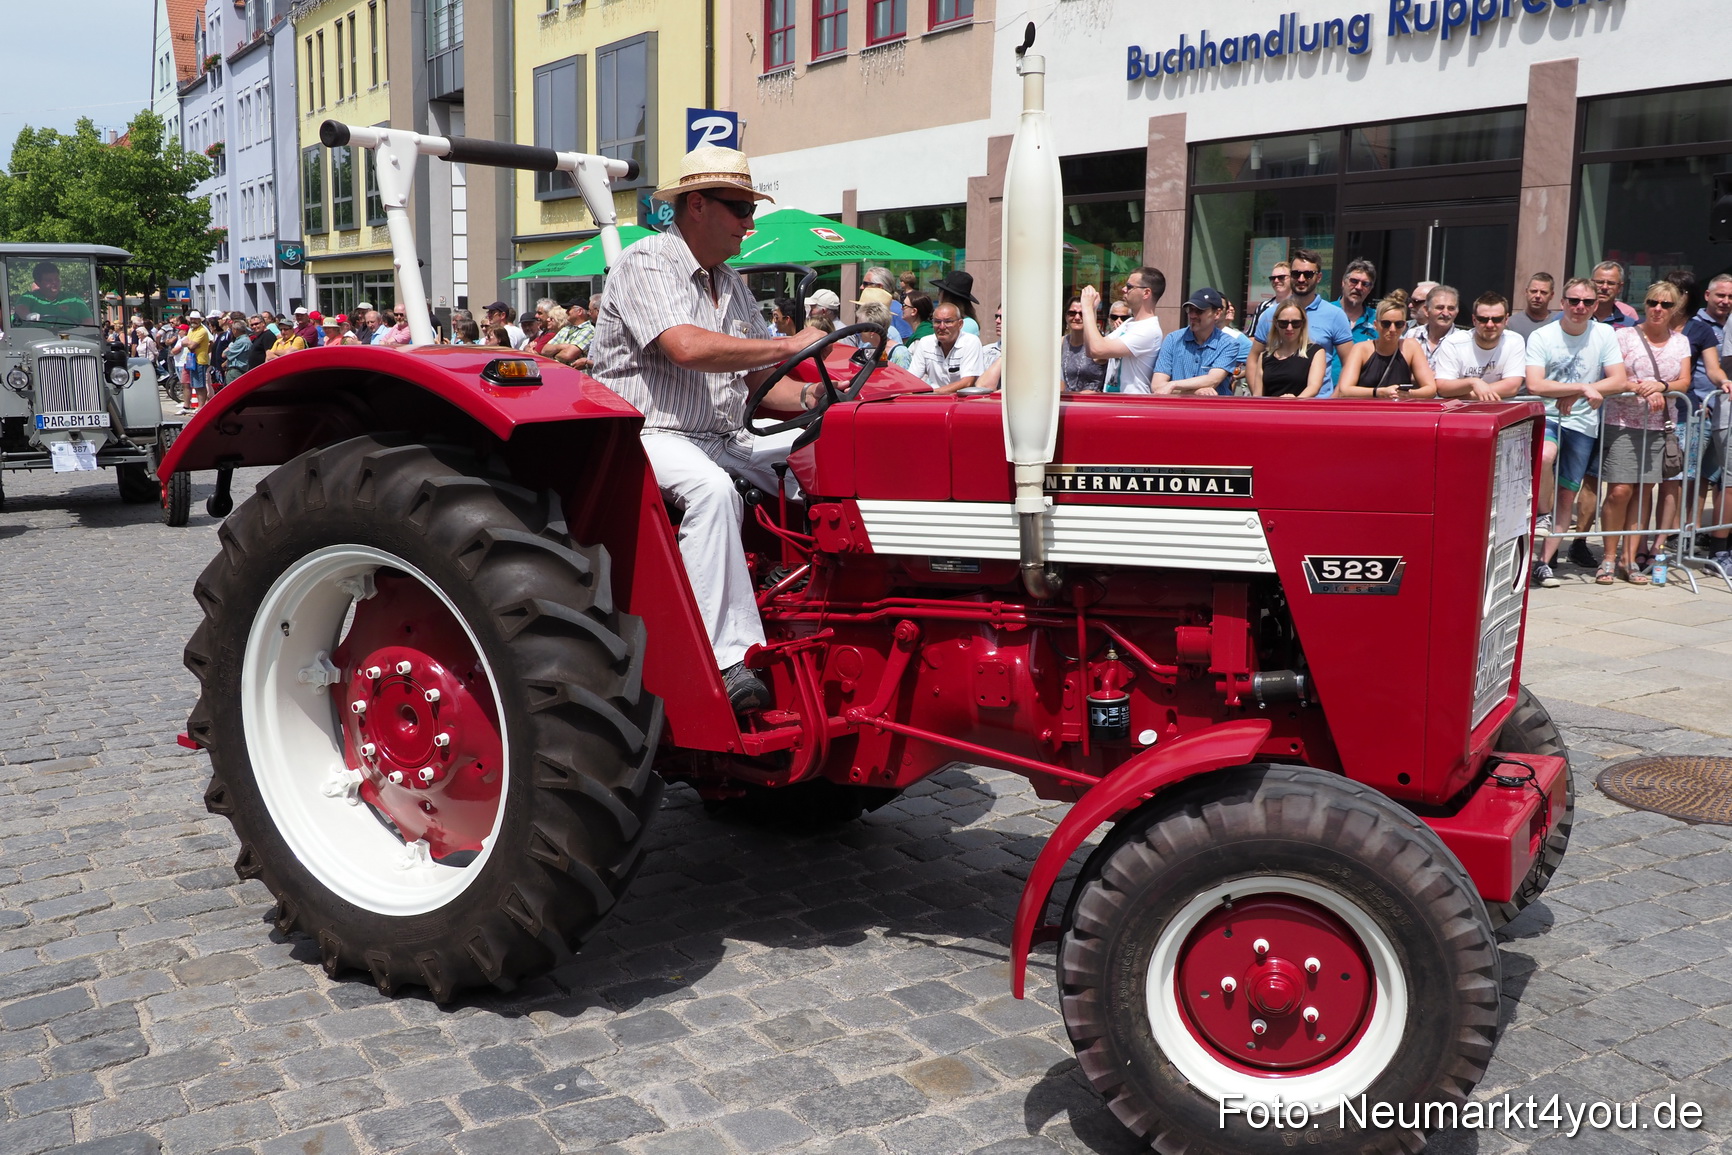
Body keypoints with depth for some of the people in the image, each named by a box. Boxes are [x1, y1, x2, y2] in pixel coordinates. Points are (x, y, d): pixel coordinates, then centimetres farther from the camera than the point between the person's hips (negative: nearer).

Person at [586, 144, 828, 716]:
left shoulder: (732, 286, 20)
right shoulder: (646, 264, -7)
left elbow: (757, 380, 16)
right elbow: (687, 347, -25)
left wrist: (816, 397, -5)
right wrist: (787, 346, -21)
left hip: (722, 438, 8)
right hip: (649, 433, -8)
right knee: (712, 488, -36)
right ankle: (728, 656, -36)